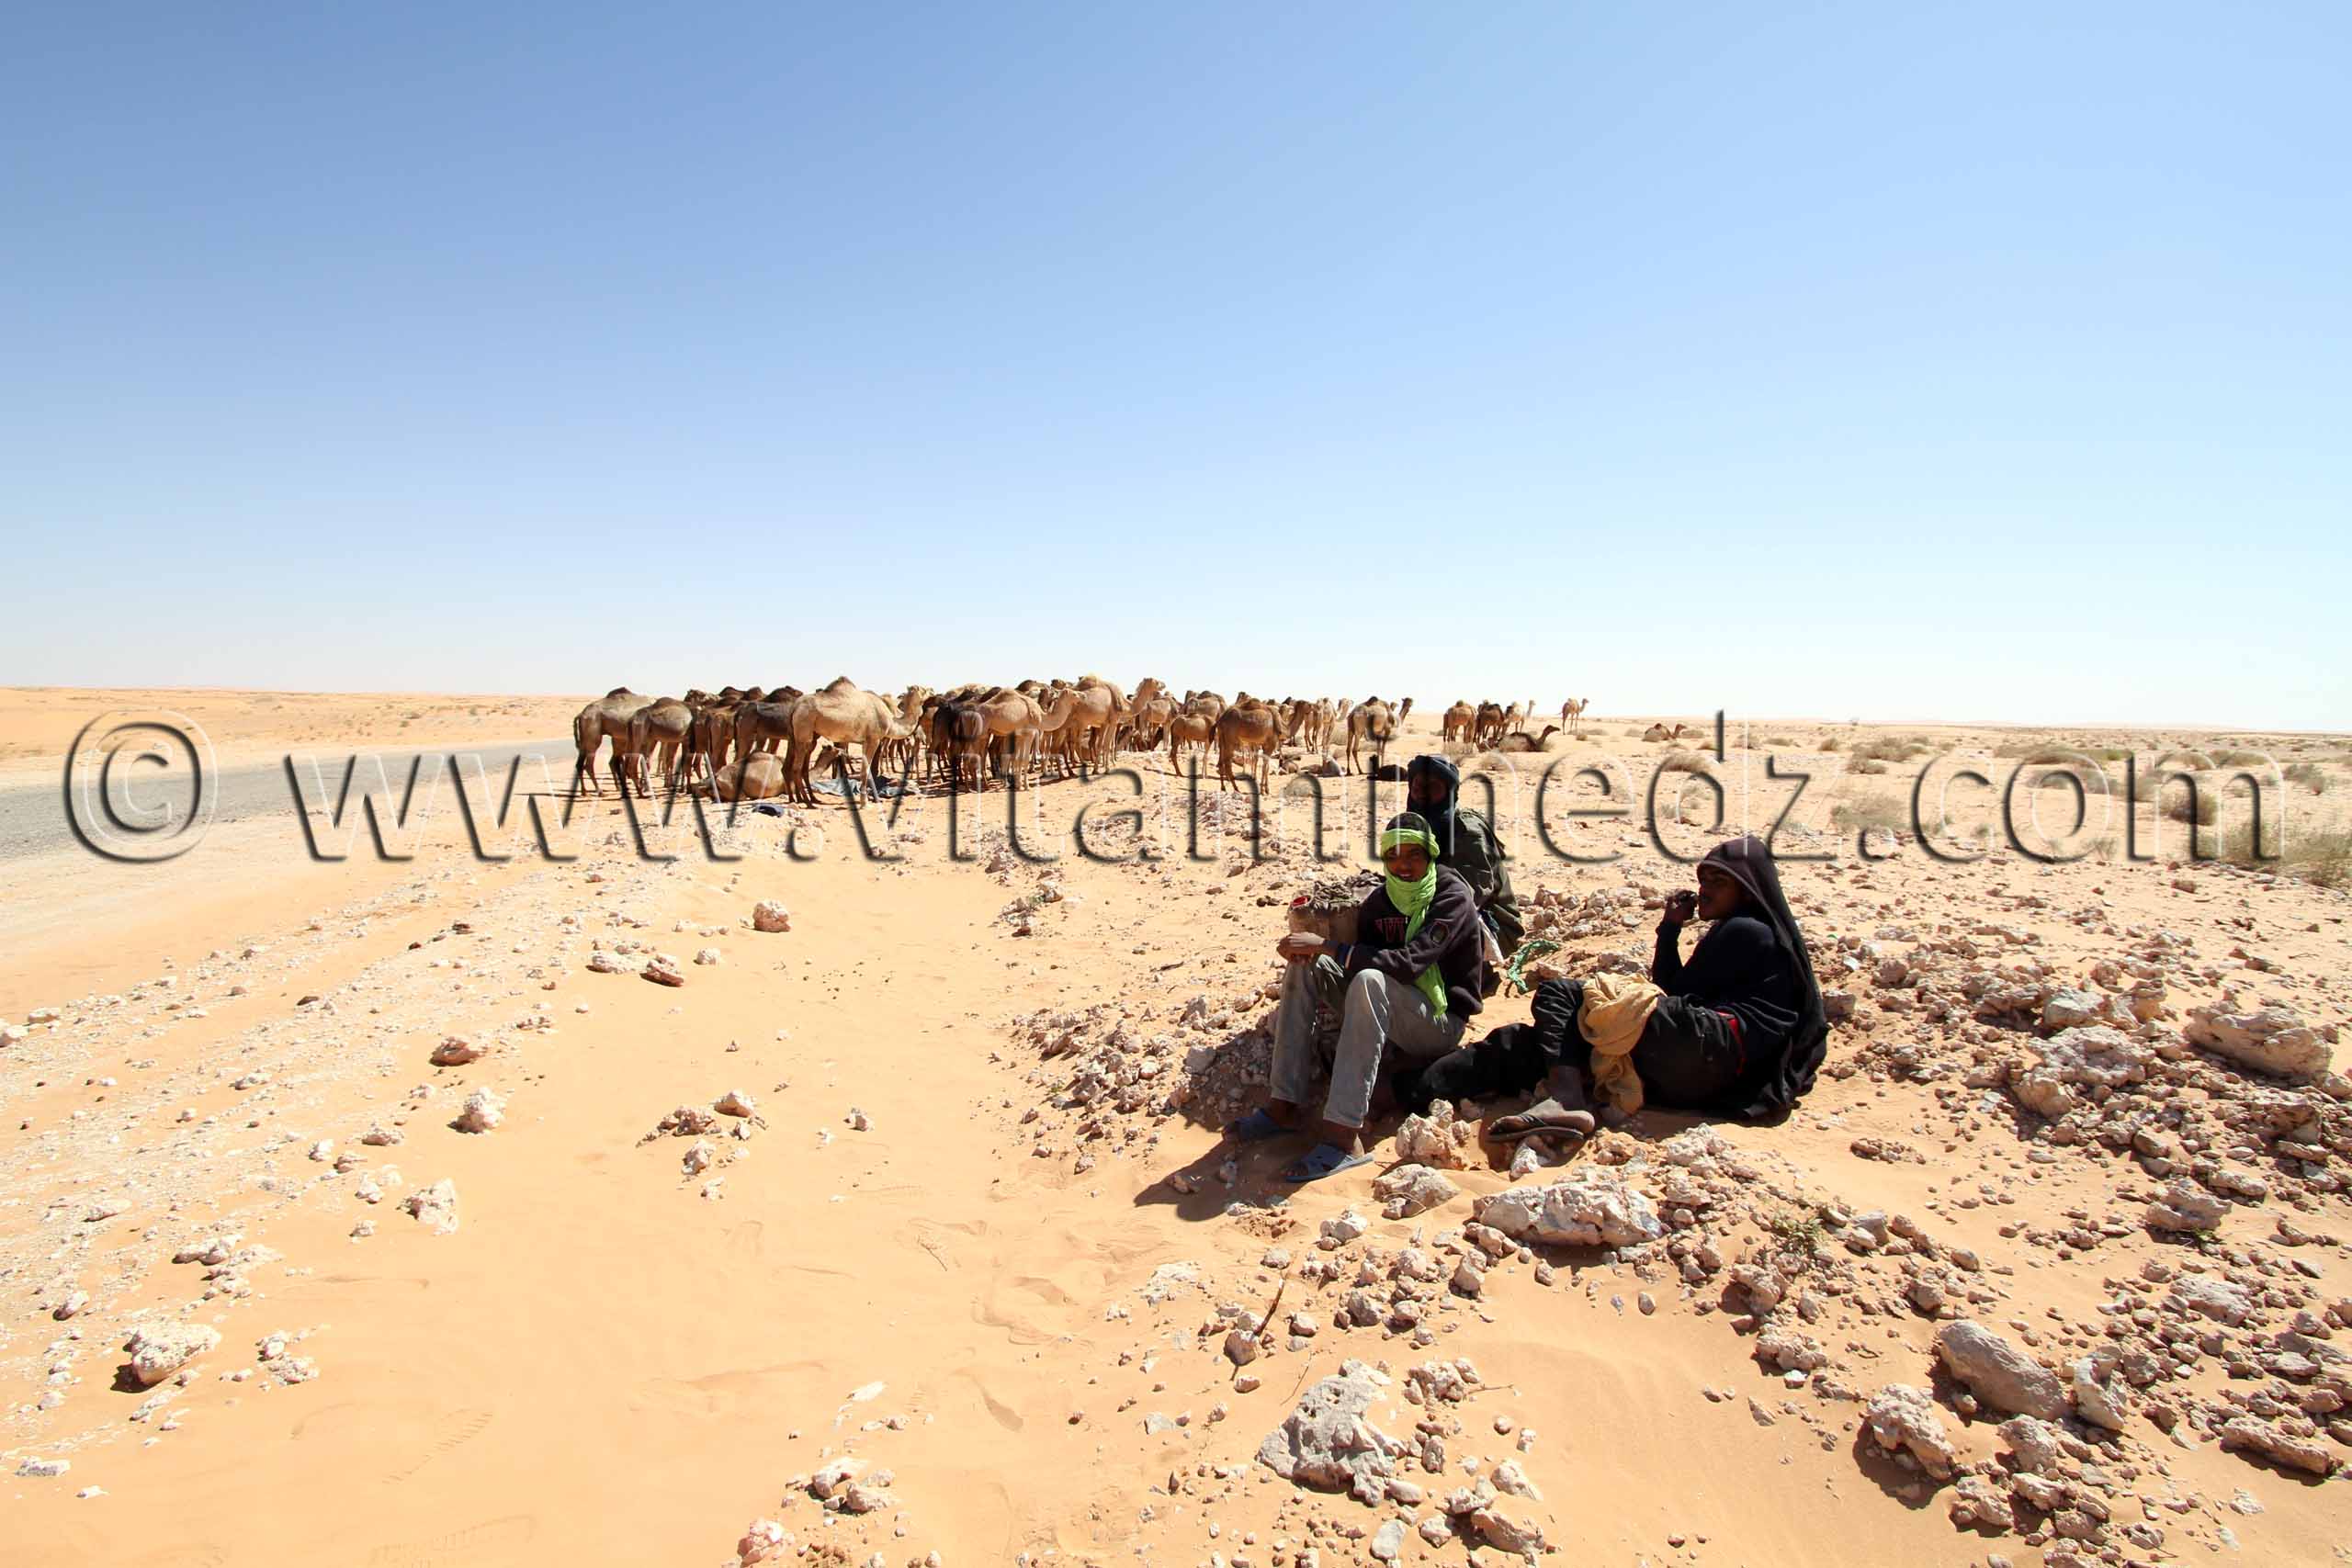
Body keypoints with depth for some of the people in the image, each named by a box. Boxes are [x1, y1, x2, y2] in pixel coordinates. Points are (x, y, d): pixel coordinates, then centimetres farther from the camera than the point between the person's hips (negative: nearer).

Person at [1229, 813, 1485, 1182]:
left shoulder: (1453, 899, -14)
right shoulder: (1377, 902, 6)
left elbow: (1408, 963, -28)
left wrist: (1326, 946, -30)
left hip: (1440, 1023, -6)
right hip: (1388, 1018, 6)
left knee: (1369, 980, -36)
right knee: (1306, 966, -13)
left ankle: (1344, 1137, -42)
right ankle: (1283, 1106, -18)